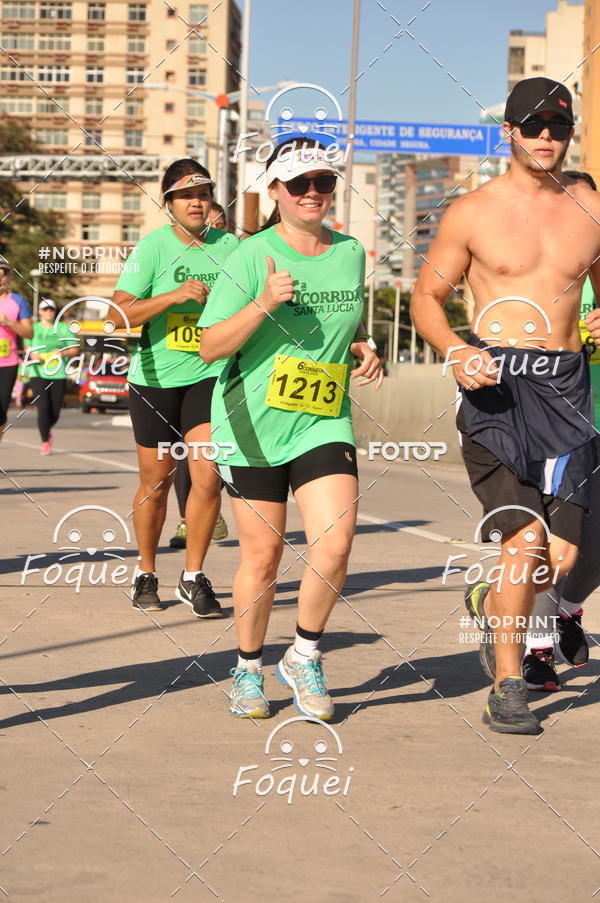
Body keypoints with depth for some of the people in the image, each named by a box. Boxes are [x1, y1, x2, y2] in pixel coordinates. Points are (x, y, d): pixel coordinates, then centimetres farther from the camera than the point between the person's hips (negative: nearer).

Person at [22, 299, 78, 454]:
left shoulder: (63, 328, 7)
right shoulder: (33, 328, 9)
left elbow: (74, 349, 7)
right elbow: (27, 347, 18)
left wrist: (63, 352, -14)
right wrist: (32, 355, -5)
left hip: (58, 375, 1)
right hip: (38, 374, -1)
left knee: (55, 413, 3)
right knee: (43, 409, -15)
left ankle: (47, 430, 36)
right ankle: (45, 443, -5)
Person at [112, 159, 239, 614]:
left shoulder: (230, 247, 3)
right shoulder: (153, 247, -6)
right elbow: (121, 313, -14)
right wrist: (176, 295, -23)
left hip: (209, 375, 2)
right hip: (155, 377, -1)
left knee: (208, 477, -11)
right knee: (156, 482, 8)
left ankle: (194, 578, 4)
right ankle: (147, 574, 26)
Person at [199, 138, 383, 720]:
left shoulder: (350, 253, 8)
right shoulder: (251, 257, -8)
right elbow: (210, 346, -11)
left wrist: (362, 352, 4)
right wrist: (265, 304, -24)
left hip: (324, 423, 3)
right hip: (252, 426, -3)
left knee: (334, 546, -13)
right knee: (262, 555, 3)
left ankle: (304, 658, 10)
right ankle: (248, 670, 26)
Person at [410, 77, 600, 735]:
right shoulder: (472, 213, 3)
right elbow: (426, 298, 6)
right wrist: (457, 352, -13)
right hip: (495, 384, -3)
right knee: (524, 540, -15)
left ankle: (492, 605, 32)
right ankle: (507, 689, 1)